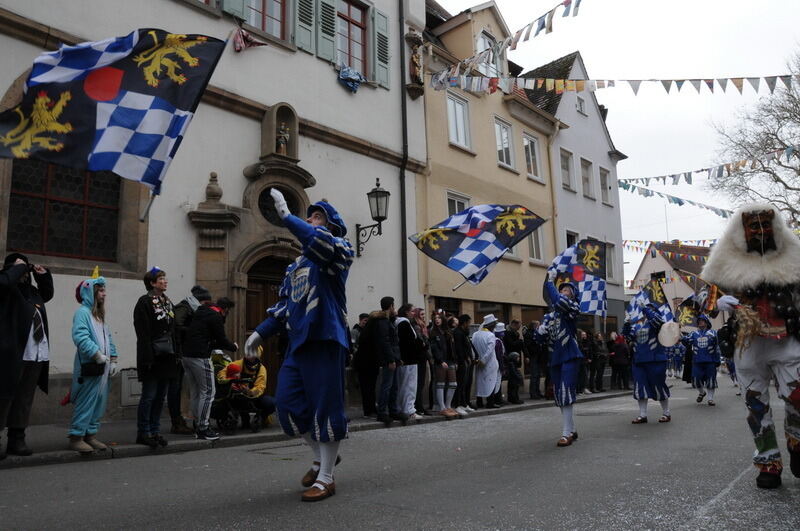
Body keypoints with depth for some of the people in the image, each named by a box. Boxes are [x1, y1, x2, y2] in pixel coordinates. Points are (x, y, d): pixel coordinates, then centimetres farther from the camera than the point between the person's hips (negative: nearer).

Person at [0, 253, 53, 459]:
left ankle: (17, 440, 17)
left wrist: (43, 275, 23)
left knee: (25, 399, 10)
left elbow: (48, 294, 39)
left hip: (36, 355, 7)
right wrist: (19, 267, -7)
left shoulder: (32, 290, 20)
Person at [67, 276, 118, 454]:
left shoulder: (99, 315, 19)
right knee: (86, 403, -5)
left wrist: (113, 360, 10)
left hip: (102, 368, 9)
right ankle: (76, 437, 5)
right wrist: (98, 355, -22)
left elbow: (108, 339, 19)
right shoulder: (82, 312, -8)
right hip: (88, 367, -9)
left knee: (99, 404, 11)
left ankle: (91, 435, 20)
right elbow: (81, 337, -21)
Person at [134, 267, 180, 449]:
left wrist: (176, 354, 12)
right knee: (149, 396, -2)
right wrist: (148, 358, -20)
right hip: (152, 357, -7)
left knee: (160, 396, 11)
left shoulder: (168, 302, 16)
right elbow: (143, 333, -15)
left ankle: (155, 431, 19)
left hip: (167, 357, 8)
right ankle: (143, 433, 8)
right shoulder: (144, 302, -8)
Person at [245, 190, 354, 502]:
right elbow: (284, 305, 22)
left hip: (325, 340, -8)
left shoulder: (339, 249, 0)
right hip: (297, 342, 8)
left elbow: (319, 243, -25)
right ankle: (322, 457, 27)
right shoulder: (296, 265, 23)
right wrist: (260, 333, 11)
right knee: (288, 403, 6)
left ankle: (326, 479, 10)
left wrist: (286, 216, -20)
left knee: (325, 407, -3)